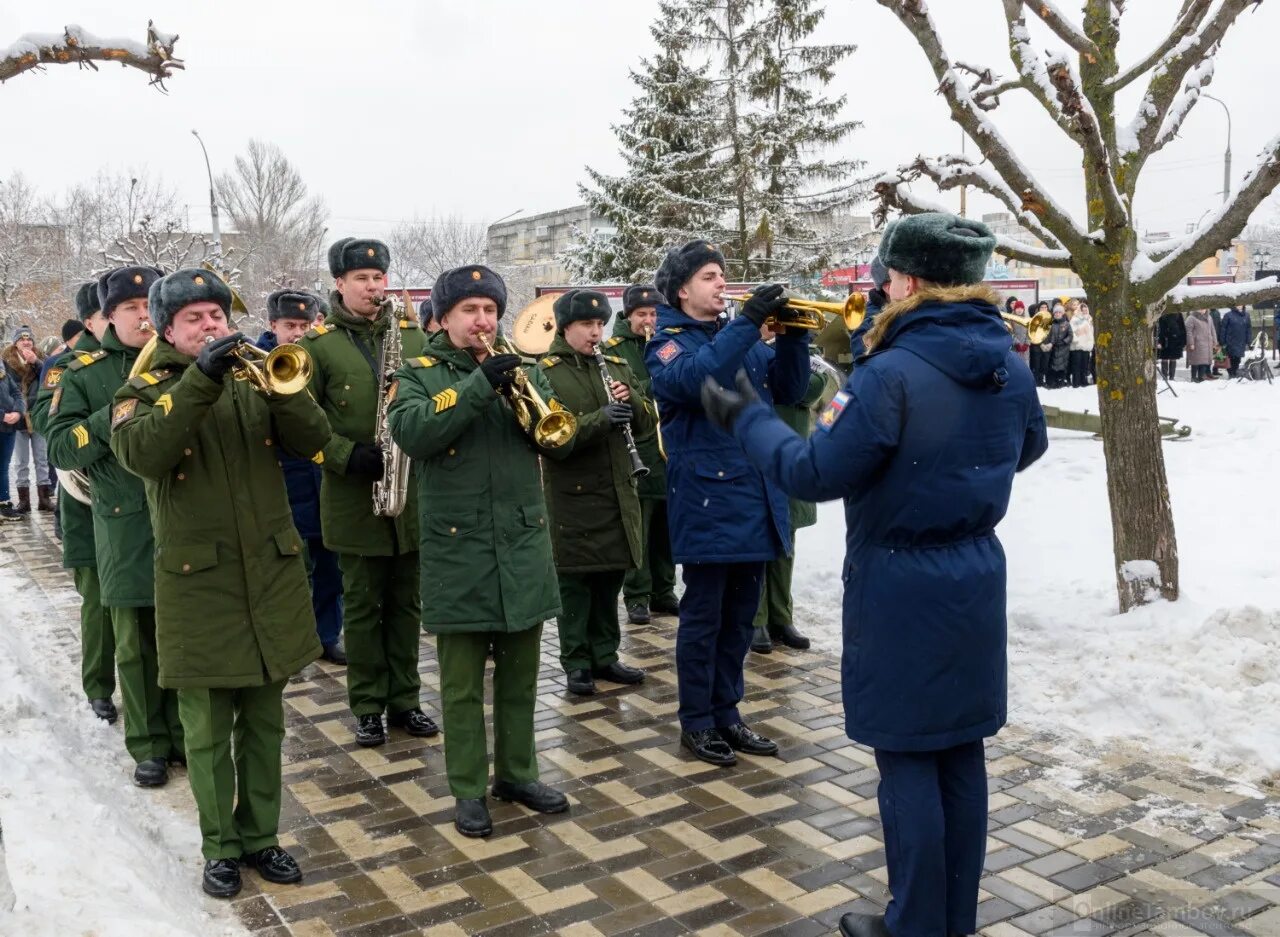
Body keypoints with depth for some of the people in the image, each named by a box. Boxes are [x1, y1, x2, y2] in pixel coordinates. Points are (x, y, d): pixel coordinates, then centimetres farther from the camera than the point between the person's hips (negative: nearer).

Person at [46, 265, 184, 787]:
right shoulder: (84, 375, 2)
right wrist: (118, 414, -18)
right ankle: (150, 745, 20)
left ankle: (186, 732, 24)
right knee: (136, 645, 6)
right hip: (126, 528, -1)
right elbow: (61, 450, -6)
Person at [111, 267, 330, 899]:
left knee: (264, 722, 12)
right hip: (198, 580, -3)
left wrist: (279, 384, -22)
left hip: (271, 573, 3)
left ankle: (261, 835, 26)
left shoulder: (253, 380, 10)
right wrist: (200, 378, -28)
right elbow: (142, 455, -23)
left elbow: (312, 440, -5)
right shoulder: (143, 390, 0)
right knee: (208, 731, 6)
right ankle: (220, 847, 21)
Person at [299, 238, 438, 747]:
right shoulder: (318, 345, -2)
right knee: (362, 606, 7)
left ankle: (405, 700, 23)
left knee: (406, 603, 11)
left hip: (413, 491, 3)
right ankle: (367, 707, 19)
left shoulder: (413, 335, 8)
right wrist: (347, 455, -17)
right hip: (353, 496, -3)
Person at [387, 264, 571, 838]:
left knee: (520, 673, 13)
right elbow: (410, 433, -19)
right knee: (462, 681, 5)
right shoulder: (418, 374, 1)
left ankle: (517, 773, 28)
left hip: (524, 543, 4)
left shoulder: (518, 367, 11)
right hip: (457, 550, -3)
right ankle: (468, 790, 17)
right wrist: (478, 384, -24)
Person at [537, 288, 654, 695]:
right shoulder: (545, 372, -6)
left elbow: (647, 424, 9)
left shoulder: (616, 366, 11)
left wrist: (631, 400, -11)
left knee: (610, 578, 12)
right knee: (575, 582, 2)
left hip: (618, 492, 5)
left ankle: (605, 655, 24)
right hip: (572, 495, -5)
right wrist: (600, 419, -28)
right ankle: (576, 664, 13)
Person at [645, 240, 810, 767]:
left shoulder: (741, 337, 16)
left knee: (740, 617, 13)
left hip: (756, 496, 7)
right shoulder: (668, 344, -3)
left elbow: (788, 390, 8)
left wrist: (793, 335, -8)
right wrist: (749, 322, -29)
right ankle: (696, 723, 13)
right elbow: (694, 379, -26)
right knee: (703, 618, 1)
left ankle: (726, 712, 25)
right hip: (707, 500, -6)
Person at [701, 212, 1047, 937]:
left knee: (908, 758, 5)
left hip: (900, 590, -7)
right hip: (975, 582, 7)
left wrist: (749, 418, -5)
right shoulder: (1011, 367, 1)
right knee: (961, 750, 16)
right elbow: (1029, 447, 19)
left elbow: (815, 474, -18)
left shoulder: (891, 375, -22)